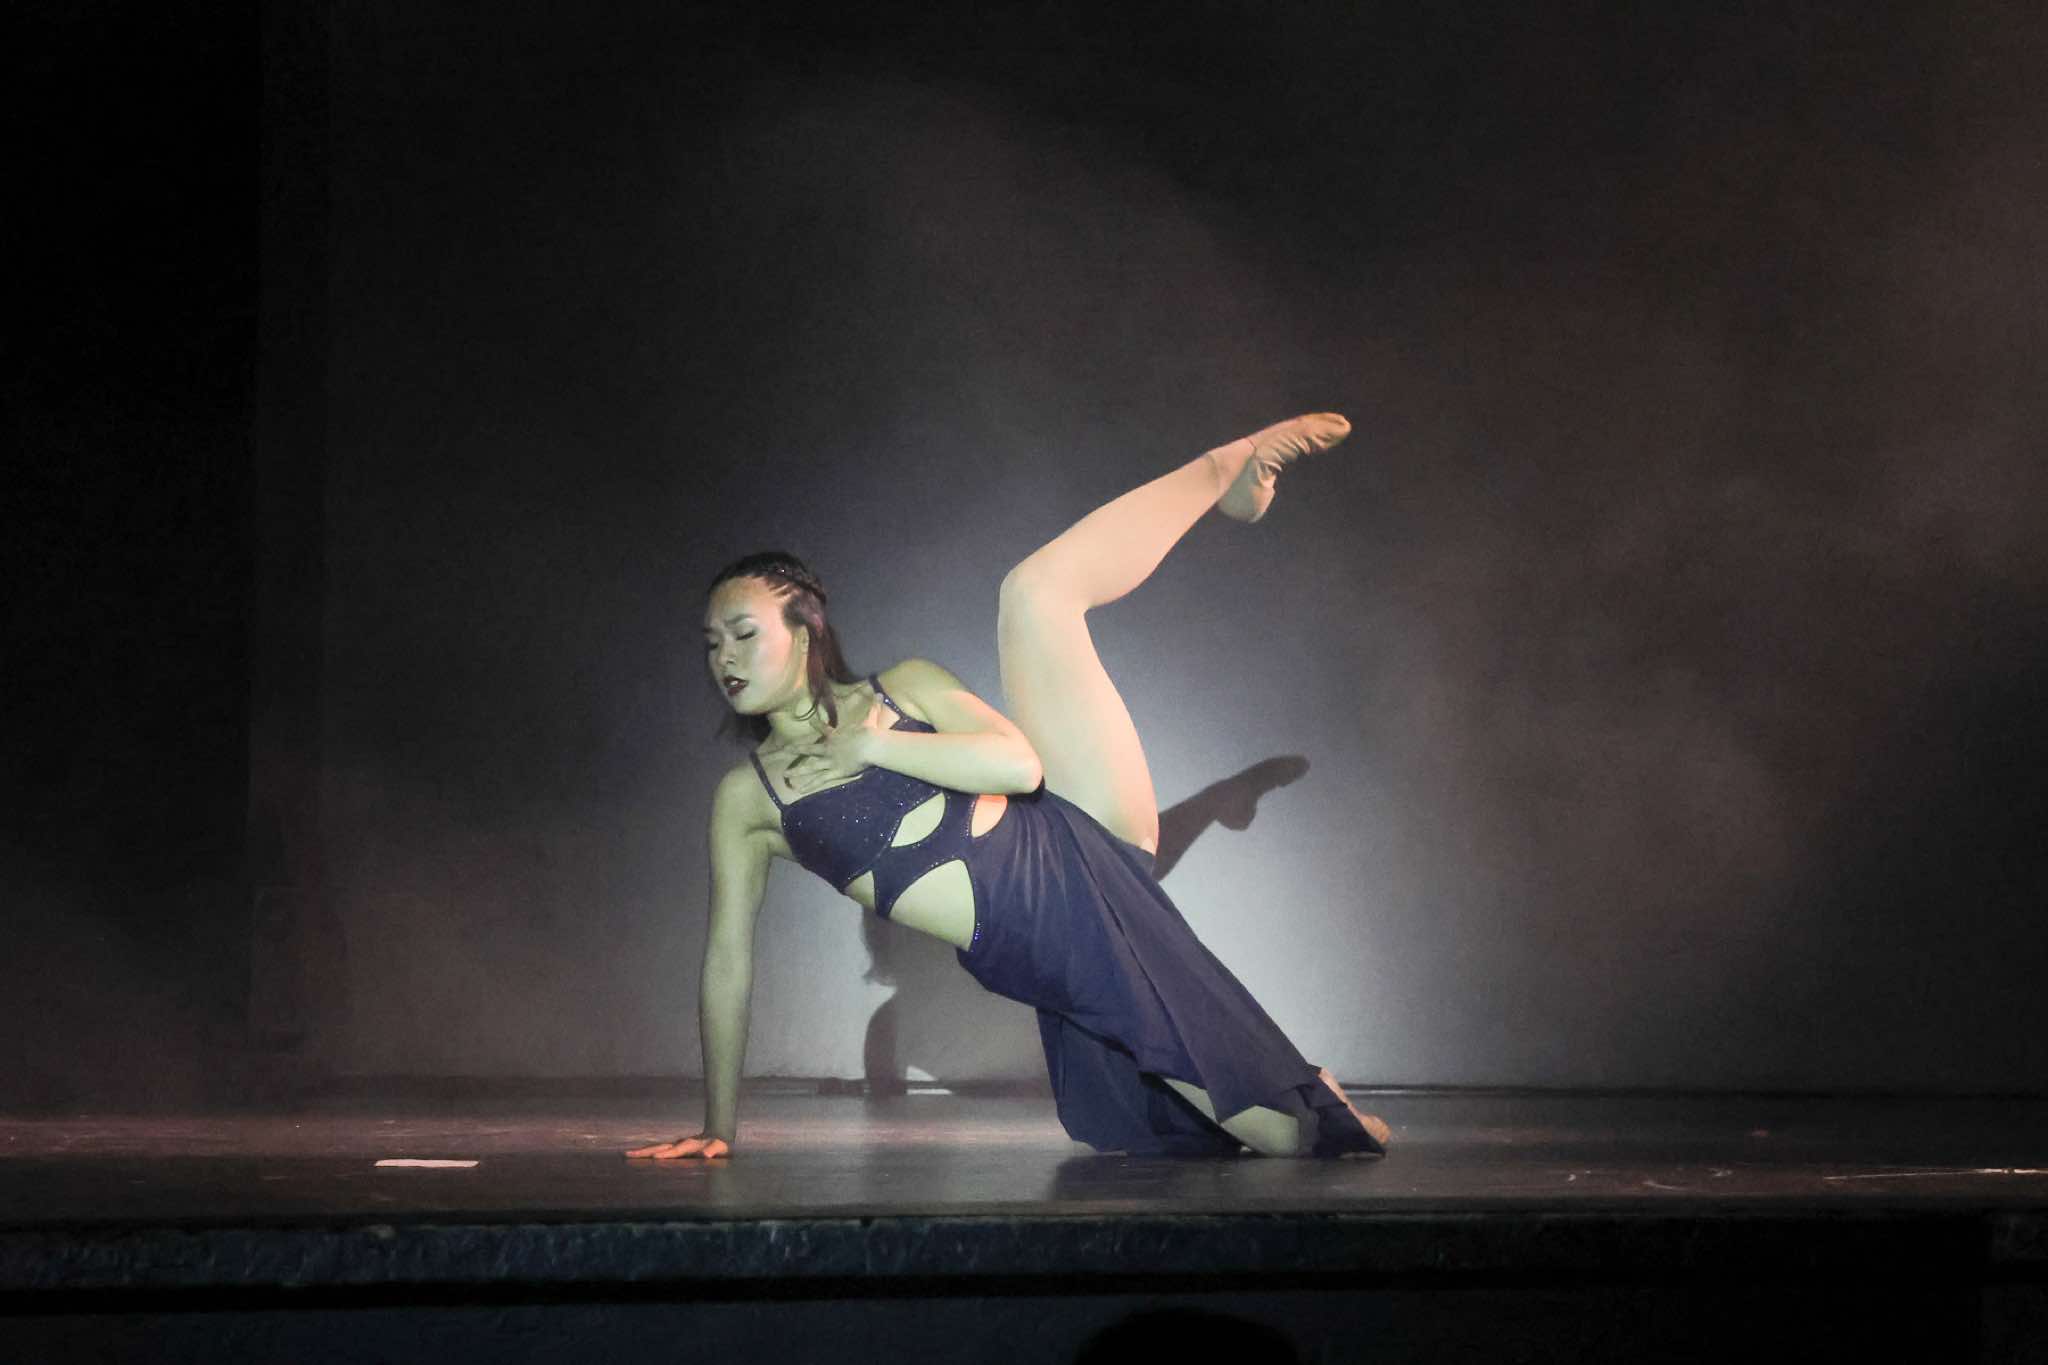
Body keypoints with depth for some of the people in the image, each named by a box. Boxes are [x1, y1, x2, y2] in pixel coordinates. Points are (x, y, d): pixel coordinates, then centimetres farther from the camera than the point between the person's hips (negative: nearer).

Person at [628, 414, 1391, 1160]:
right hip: (1038, 965, 0)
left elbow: (1019, 763, -7)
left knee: (1035, 588, -11)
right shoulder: (744, 797, 7)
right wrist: (718, 1128, 1)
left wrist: (877, 745, -9)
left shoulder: (906, 687, 6)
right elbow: (727, 956, 5)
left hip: (1076, 854, 0)